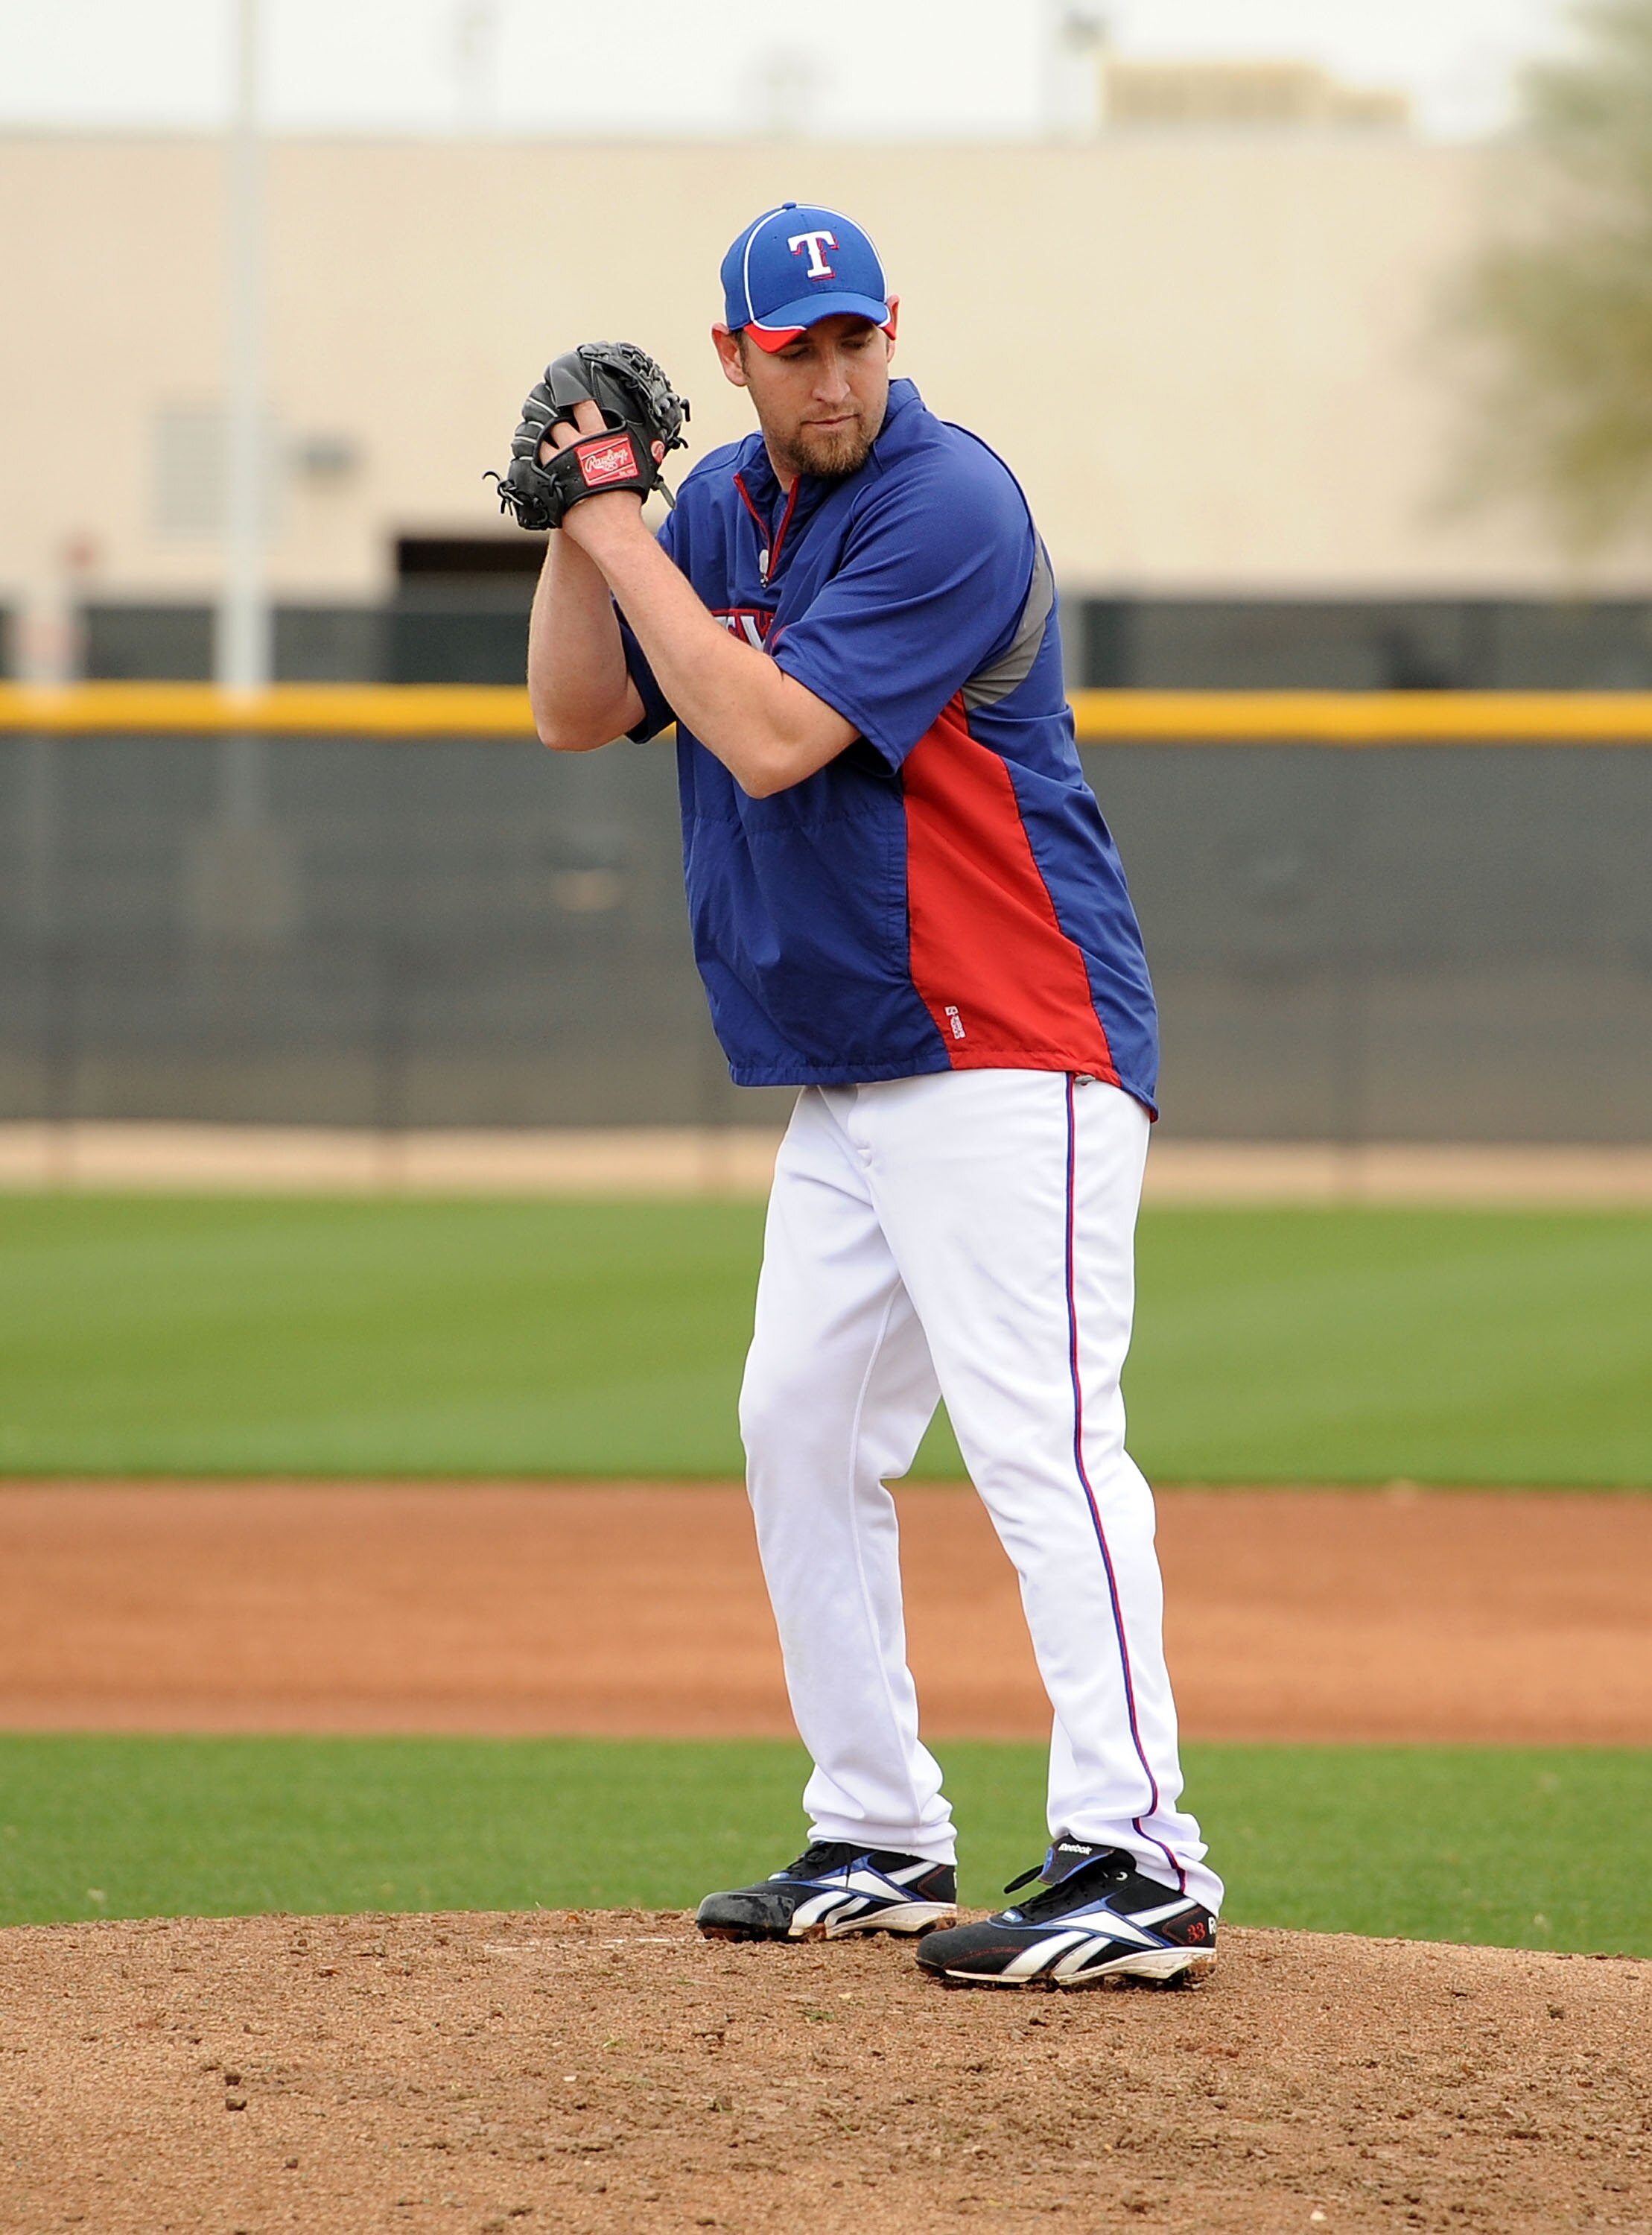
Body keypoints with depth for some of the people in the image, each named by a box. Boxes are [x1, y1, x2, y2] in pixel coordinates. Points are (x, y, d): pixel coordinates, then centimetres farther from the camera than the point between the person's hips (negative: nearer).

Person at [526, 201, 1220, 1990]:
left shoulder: (947, 505, -15)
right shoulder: (727, 506, 12)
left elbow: (767, 738, -22)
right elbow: (577, 715, 11)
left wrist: (628, 541, -16)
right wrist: (577, 526, -2)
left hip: (1010, 1053, -9)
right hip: (849, 1076, 9)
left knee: (1036, 1437, -17)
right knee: (802, 1431, 12)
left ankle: (1137, 1863, -23)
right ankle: (880, 1843, 21)